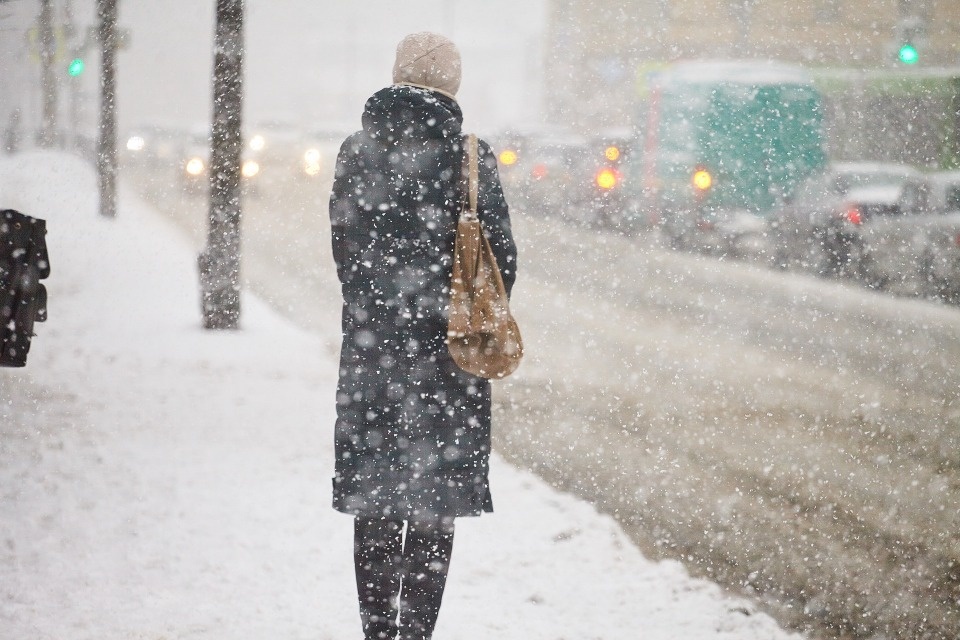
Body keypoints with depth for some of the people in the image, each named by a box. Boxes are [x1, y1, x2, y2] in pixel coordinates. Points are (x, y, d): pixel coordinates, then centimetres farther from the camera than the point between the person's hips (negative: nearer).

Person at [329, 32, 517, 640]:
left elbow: (345, 246, 5)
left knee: (374, 500, 11)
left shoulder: (358, 150, 0)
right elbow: (501, 251, -4)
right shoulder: (470, 154, -6)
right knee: (436, 501, 5)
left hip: (372, 342, 2)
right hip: (448, 343, -2)